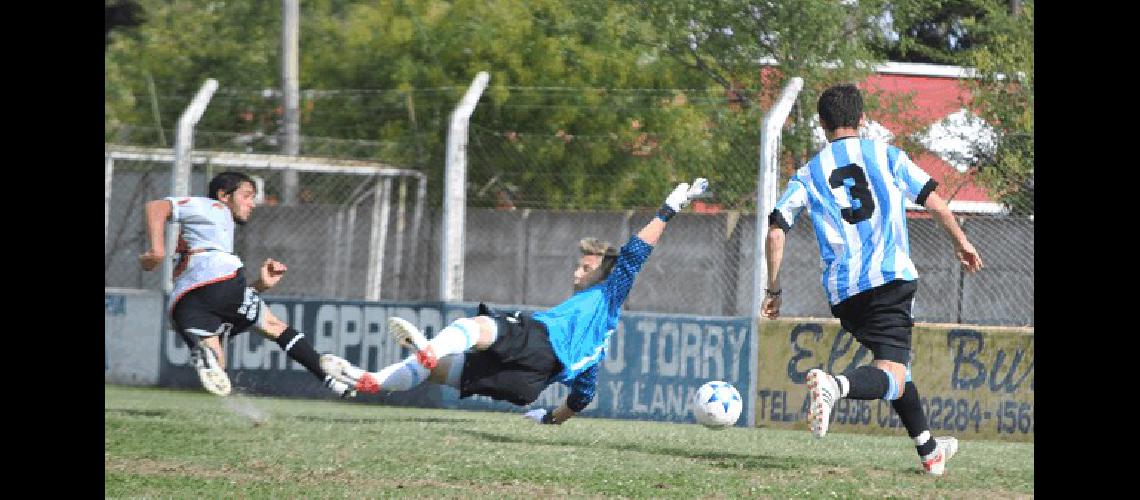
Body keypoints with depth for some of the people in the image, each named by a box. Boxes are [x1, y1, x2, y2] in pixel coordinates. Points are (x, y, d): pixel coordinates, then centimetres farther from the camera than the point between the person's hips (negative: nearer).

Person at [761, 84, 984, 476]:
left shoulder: (808, 174, 14)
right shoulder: (886, 155, 9)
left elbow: (775, 232, 5)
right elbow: (935, 203, 8)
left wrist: (773, 290, 13)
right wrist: (961, 242, 25)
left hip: (842, 291, 4)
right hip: (891, 276, -4)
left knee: (892, 361, 23)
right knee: (892, 378, -14)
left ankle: (928, 450, 28)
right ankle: (835, 384, -45)